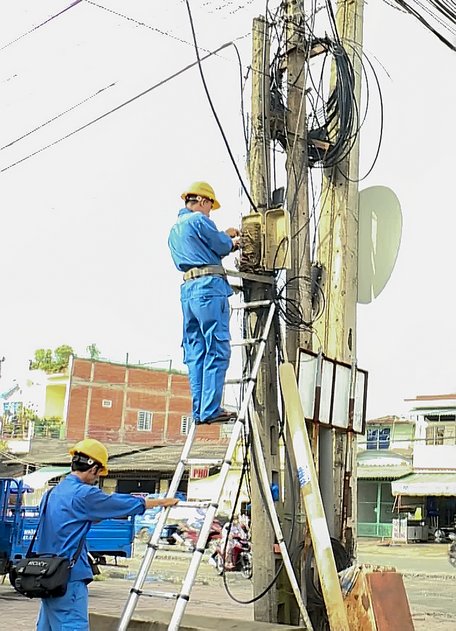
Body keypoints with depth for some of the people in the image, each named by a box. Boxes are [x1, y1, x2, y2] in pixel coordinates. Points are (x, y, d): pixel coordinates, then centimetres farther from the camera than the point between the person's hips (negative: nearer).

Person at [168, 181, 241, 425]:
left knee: (195, 353, 6)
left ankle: (199, 411, 5)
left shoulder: (174, 231, 25)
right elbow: (223, 247, -2)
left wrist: (224, 238, 26)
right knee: (217, 350, -8)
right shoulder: (199, 220, -3)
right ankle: (211, 410, -12)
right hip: (209, 286, -9)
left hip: (187, 290, 9)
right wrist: (229, 238, 19)